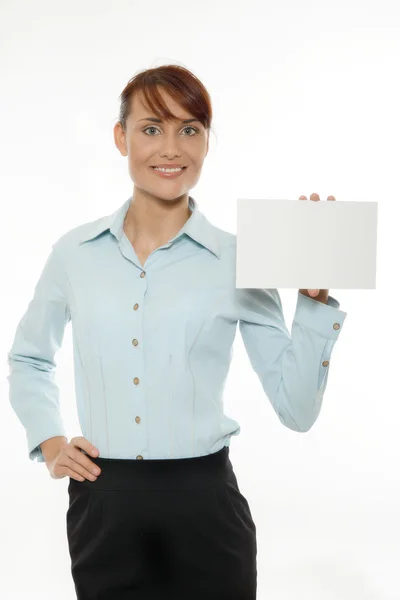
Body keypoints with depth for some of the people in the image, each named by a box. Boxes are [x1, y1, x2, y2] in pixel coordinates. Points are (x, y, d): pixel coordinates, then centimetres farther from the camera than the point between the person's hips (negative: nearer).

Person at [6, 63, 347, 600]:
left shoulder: (238, 260, -4)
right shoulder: (75, 252, 2)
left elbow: (296, 409, -6)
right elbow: (29, 360, 19)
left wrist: (314, 296, -14)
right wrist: (49, 442, 6)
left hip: (202, 502, -1)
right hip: (102, 506, 2)